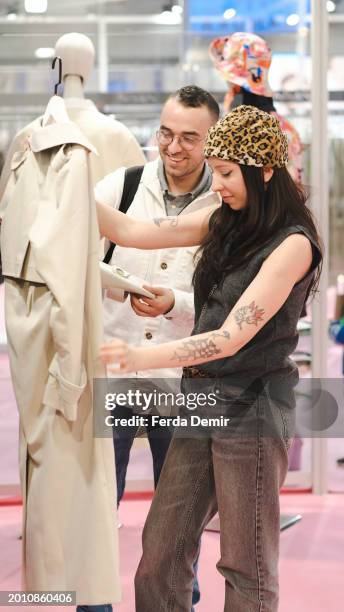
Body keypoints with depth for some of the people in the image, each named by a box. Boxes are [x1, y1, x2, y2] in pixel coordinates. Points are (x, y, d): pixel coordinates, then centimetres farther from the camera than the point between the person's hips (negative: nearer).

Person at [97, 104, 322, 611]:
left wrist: (142, 357, -30)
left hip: (251, 408, -7)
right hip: (203, 399, 7)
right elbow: (128, 231, 6)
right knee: (161, 551, 8)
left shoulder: (293, 243, -14)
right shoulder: (225, 223, 8)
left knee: (247, 568, 4)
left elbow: (233, 337, -21)